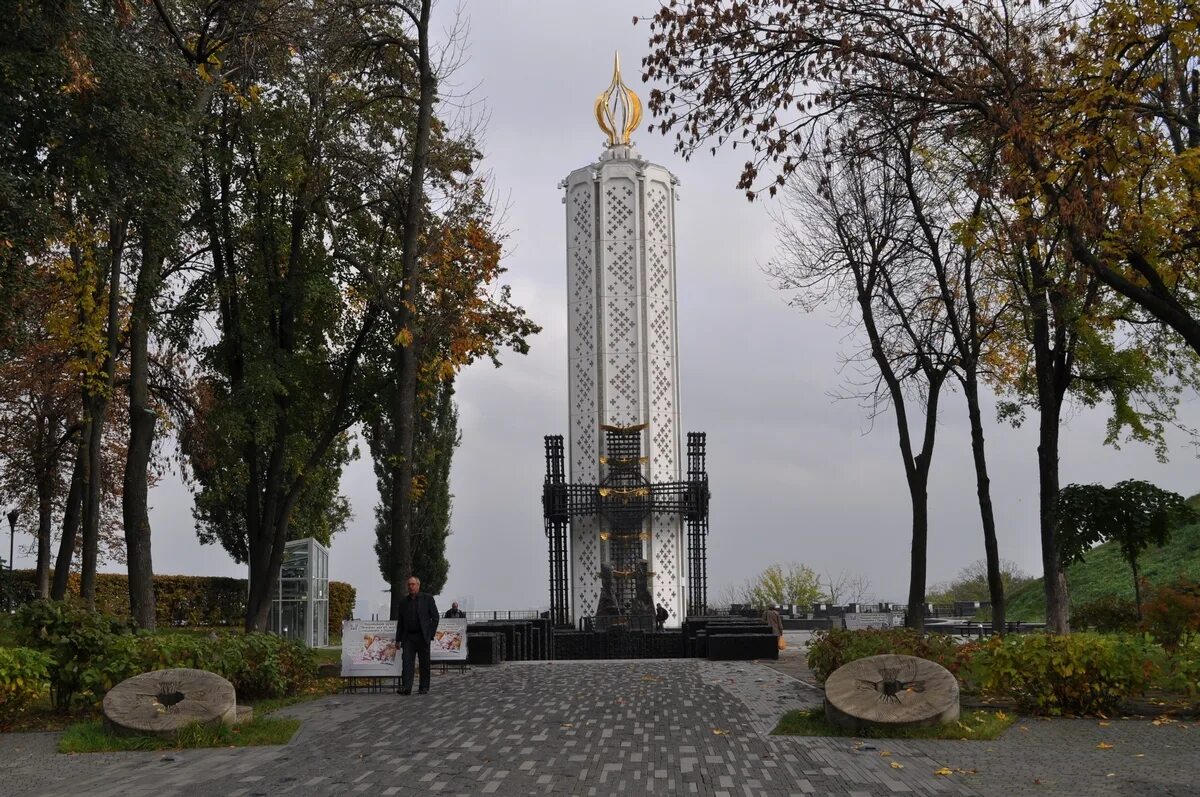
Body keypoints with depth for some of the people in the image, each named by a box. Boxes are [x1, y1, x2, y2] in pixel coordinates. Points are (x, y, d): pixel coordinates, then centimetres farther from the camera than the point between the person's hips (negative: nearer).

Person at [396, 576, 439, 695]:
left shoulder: (427, 599, 2)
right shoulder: (403, 602, 13)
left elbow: (435, 617, 1)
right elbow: (400, 622, 16)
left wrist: (430, 635, -7)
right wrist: (398, 639, 9)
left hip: (422, 636, -2)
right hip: (408, 637, 2)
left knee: (424, 663, 3)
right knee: (406, 661, -9)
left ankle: (424, 688, 10)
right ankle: (406, 687, -14)